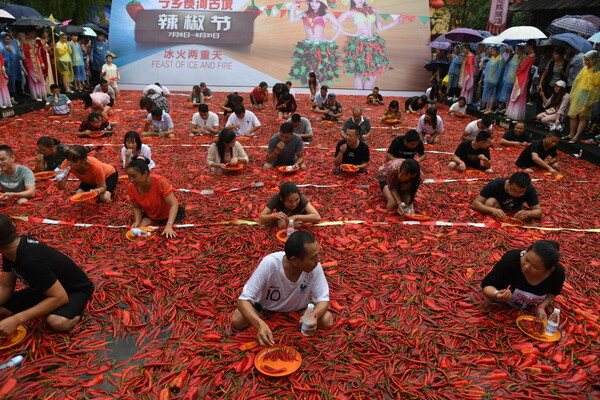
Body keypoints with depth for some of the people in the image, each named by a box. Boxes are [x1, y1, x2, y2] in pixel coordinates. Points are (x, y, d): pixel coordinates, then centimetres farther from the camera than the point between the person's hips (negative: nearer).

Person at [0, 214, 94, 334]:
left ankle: (76, 311, -4)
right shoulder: (14, 246, -10)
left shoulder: (32, 262, -37)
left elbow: (60, 297, -34)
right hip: (45, 287, 9)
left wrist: (17, 320, -35)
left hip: (77, 290, -8)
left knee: (57, 322, -37)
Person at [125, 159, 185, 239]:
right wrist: (137, 221, -22)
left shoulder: (159, 182, -31)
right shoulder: (131, 187, -18)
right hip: (150, 215, 4)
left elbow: (173, 205, -33)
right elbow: (136, 207, -1)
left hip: (168, 214, -4)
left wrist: (169, 226, -45)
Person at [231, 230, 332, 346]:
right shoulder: (270, 264, -37)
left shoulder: (315, 267, -29)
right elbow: (243, 299, -34)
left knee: (327, 321, -21)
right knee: (237, 321, -27)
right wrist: (261, 324, -52)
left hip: (298, 308, 2)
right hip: (265, 307, -1)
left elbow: (323, 299, -21)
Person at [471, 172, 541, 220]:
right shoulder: (495, 184, -35)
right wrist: (492, 210, -56)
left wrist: (527, 213, -48)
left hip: (515, 211, 5)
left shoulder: (530, 189, -30)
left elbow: (538, 212, -24)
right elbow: (474, 204, -37)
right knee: (490, 202, -34)